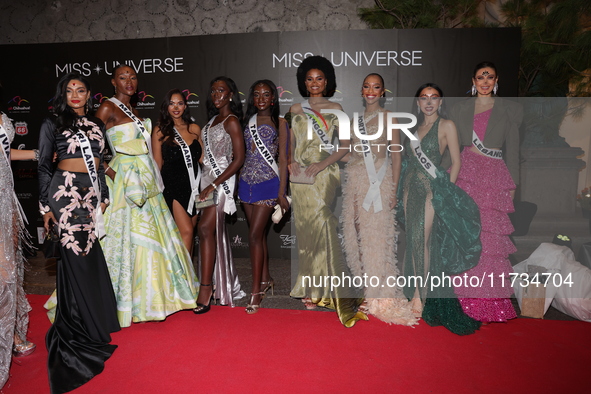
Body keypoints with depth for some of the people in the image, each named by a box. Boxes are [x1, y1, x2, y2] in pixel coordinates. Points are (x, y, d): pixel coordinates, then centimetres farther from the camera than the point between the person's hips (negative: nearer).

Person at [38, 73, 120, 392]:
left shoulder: (97, 124, 15)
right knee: (75, 255, -3)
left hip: (92, 194, 5)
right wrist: (46, 206, -5)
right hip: (66, 192, -4)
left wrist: (104, 197, 14)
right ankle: (82, 327, 10)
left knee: (92, 256, 6)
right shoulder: (52, 124, 1)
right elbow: (44, 166, -1)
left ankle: (96, 318, 22)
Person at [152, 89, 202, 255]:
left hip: (193, 186, 4)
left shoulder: (194, 128, 8)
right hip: (173, 187, -4)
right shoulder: (160, 130, -1)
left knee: (190, 232, 10)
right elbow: (157, 164, 2)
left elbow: (202, 157, 15)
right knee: (186, 231, -13)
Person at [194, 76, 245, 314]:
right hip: (207, 178, 8)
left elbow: (239, 159, -14)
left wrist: (214, 184, -18)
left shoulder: (231, 121, -7)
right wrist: (207, 184, 11)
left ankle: (206, 290, -13)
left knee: (206, 228, -17)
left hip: (221, 179, -8)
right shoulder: (213, 119, 17)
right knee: (217, 232, 10)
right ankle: (227, 287, 21)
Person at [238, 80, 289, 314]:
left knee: (255, 235, -10)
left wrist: (281, 192, -10)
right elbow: (243, 154, 14)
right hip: (247, 182, 5)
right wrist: (240, 183, 8)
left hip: (268, 183, -5)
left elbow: (283, 159, -4)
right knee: (259, 234, 11)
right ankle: (266, 280, 27)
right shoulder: (248, 121, 13)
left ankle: (256, 291, -1)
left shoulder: (279, 122, 1)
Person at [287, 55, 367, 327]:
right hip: (301, 176, 3)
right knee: (306, 229, 4)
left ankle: (319, 288, -5)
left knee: (320, 225, -14)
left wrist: (324, 162, -12)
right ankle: (311, 288, 15)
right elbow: (290, 142, 16)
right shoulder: (296, 110, 15)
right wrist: (290, 161, -4)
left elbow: (346, 143, 0)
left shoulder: (335, 109, 7)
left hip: (324, 174, -3)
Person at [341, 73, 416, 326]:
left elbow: (396, 156, -2)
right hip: (356, 181, 5)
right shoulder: (356, 119, 16)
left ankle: (380, 295, 7)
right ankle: (364, 287, 21)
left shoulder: (389, 118, 1)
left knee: (377, 235, -5)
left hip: (379, 180, -5)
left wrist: (394, 190, -9)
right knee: (356, 232, 6)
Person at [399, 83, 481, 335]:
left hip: (432, 189, -6)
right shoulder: (415, 127, 15)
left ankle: (420, 294, -2)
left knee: (422, 239, -11)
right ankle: (417, 292, 17)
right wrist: (403, 188, 11)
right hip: (411, 188, 6)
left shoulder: (446, 126, 0)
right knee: (414, 240, 6)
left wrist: (447, 190, -7)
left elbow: (455, 162, -1)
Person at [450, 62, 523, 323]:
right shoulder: (460, 109, 14)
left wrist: (512, 185, 4)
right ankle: (472, 299, 8)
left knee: (490, 239, -4)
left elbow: (512, 150, 9)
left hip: (494, 178, -1)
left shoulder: (510, 110, 11)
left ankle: (491, 300, 6)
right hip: (466, 174, 1)